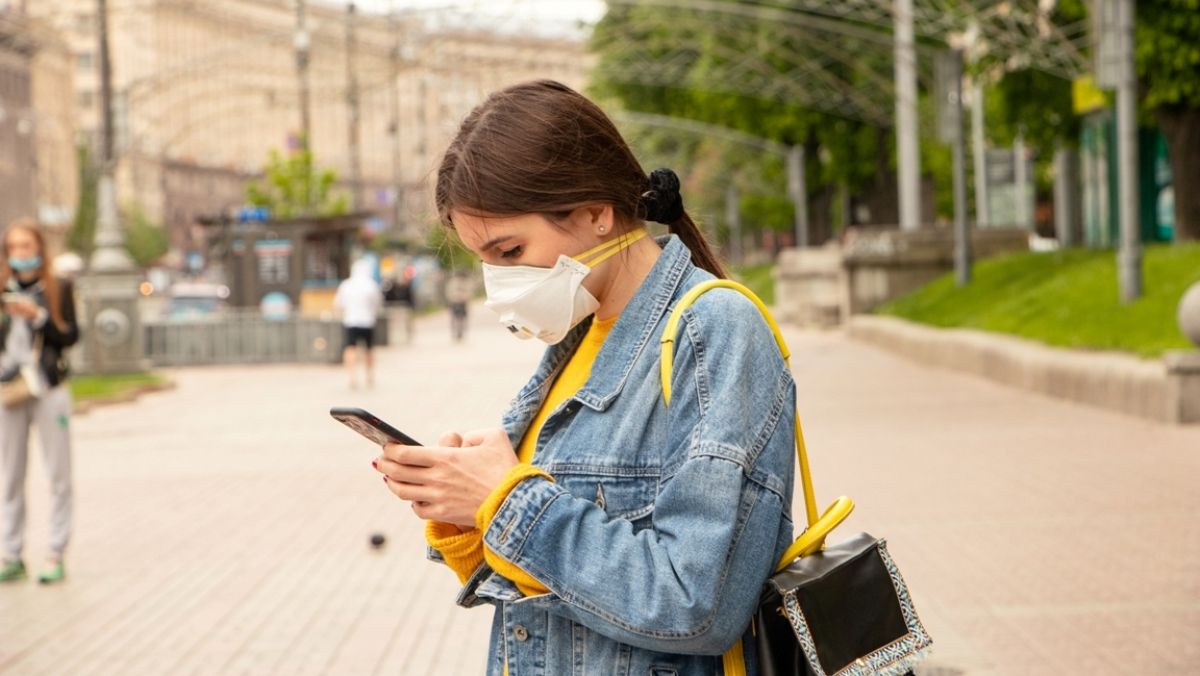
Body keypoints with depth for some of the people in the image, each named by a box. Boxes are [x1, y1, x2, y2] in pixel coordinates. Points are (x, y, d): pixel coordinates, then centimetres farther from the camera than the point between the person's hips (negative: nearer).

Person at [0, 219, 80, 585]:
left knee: (58, 474, 0)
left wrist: (38, 316, -16)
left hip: (49, 390, -2)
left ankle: (56, 555, 5)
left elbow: (71, 335, -4)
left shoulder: (58, 288, 1)